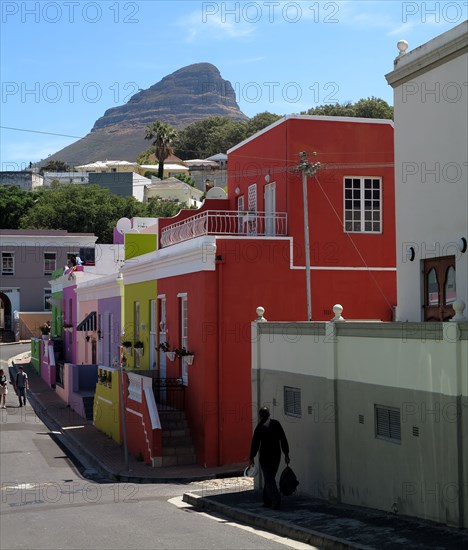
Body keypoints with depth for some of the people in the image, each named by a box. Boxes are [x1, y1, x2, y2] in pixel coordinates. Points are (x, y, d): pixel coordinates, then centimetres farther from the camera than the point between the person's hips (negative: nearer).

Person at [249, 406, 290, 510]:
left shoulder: (260, 427, -10)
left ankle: (276, 500, -14)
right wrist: (286, 454, 12)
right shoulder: (276, 424, 4)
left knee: (269, 480, -1)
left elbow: (255, 443, -9)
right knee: (270, 478, 17)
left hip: (265, 457, -5)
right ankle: (267, 501, 20)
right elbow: (283, 440, 6)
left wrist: (252, 457, 2)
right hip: (276, 456, 5)